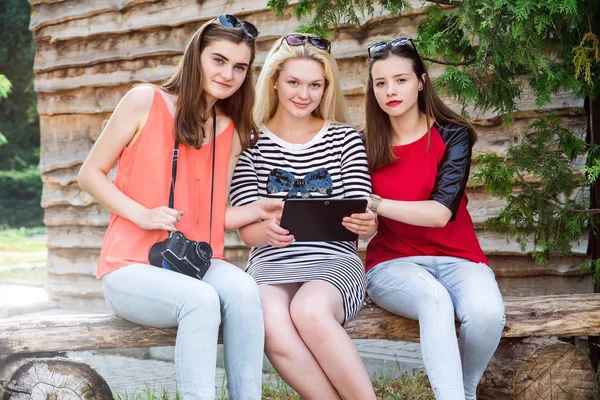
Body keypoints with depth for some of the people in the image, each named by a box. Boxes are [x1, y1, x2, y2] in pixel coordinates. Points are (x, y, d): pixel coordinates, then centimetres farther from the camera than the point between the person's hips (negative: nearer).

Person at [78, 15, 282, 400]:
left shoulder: (232, 131, 9)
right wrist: (143, 214, -13)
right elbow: (91, 174, 1)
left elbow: (214, 217, 11)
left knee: (243, 291, -30)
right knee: (201, 299, -34)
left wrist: (257, 210, -8)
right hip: (132, 267, -3)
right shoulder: (146, 101, -2)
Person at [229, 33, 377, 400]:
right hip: (271, 265, 1)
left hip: (334, 261, 0)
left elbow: (362, 218, 5)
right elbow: (247, 229, 0)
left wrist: (366, 223, -21)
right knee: (272, 324, -35)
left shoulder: (345, 139, 10)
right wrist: (267, 230, -25)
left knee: (309, 311, -36)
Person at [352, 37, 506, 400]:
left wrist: (375, 203, -21)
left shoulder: (452, 135, -1)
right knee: (435, 300, -35)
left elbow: (441, 212, -14)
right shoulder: (367, 147, 5)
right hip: (393, 262, 0)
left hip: (456, 257, 0)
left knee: (487, 312, -30)